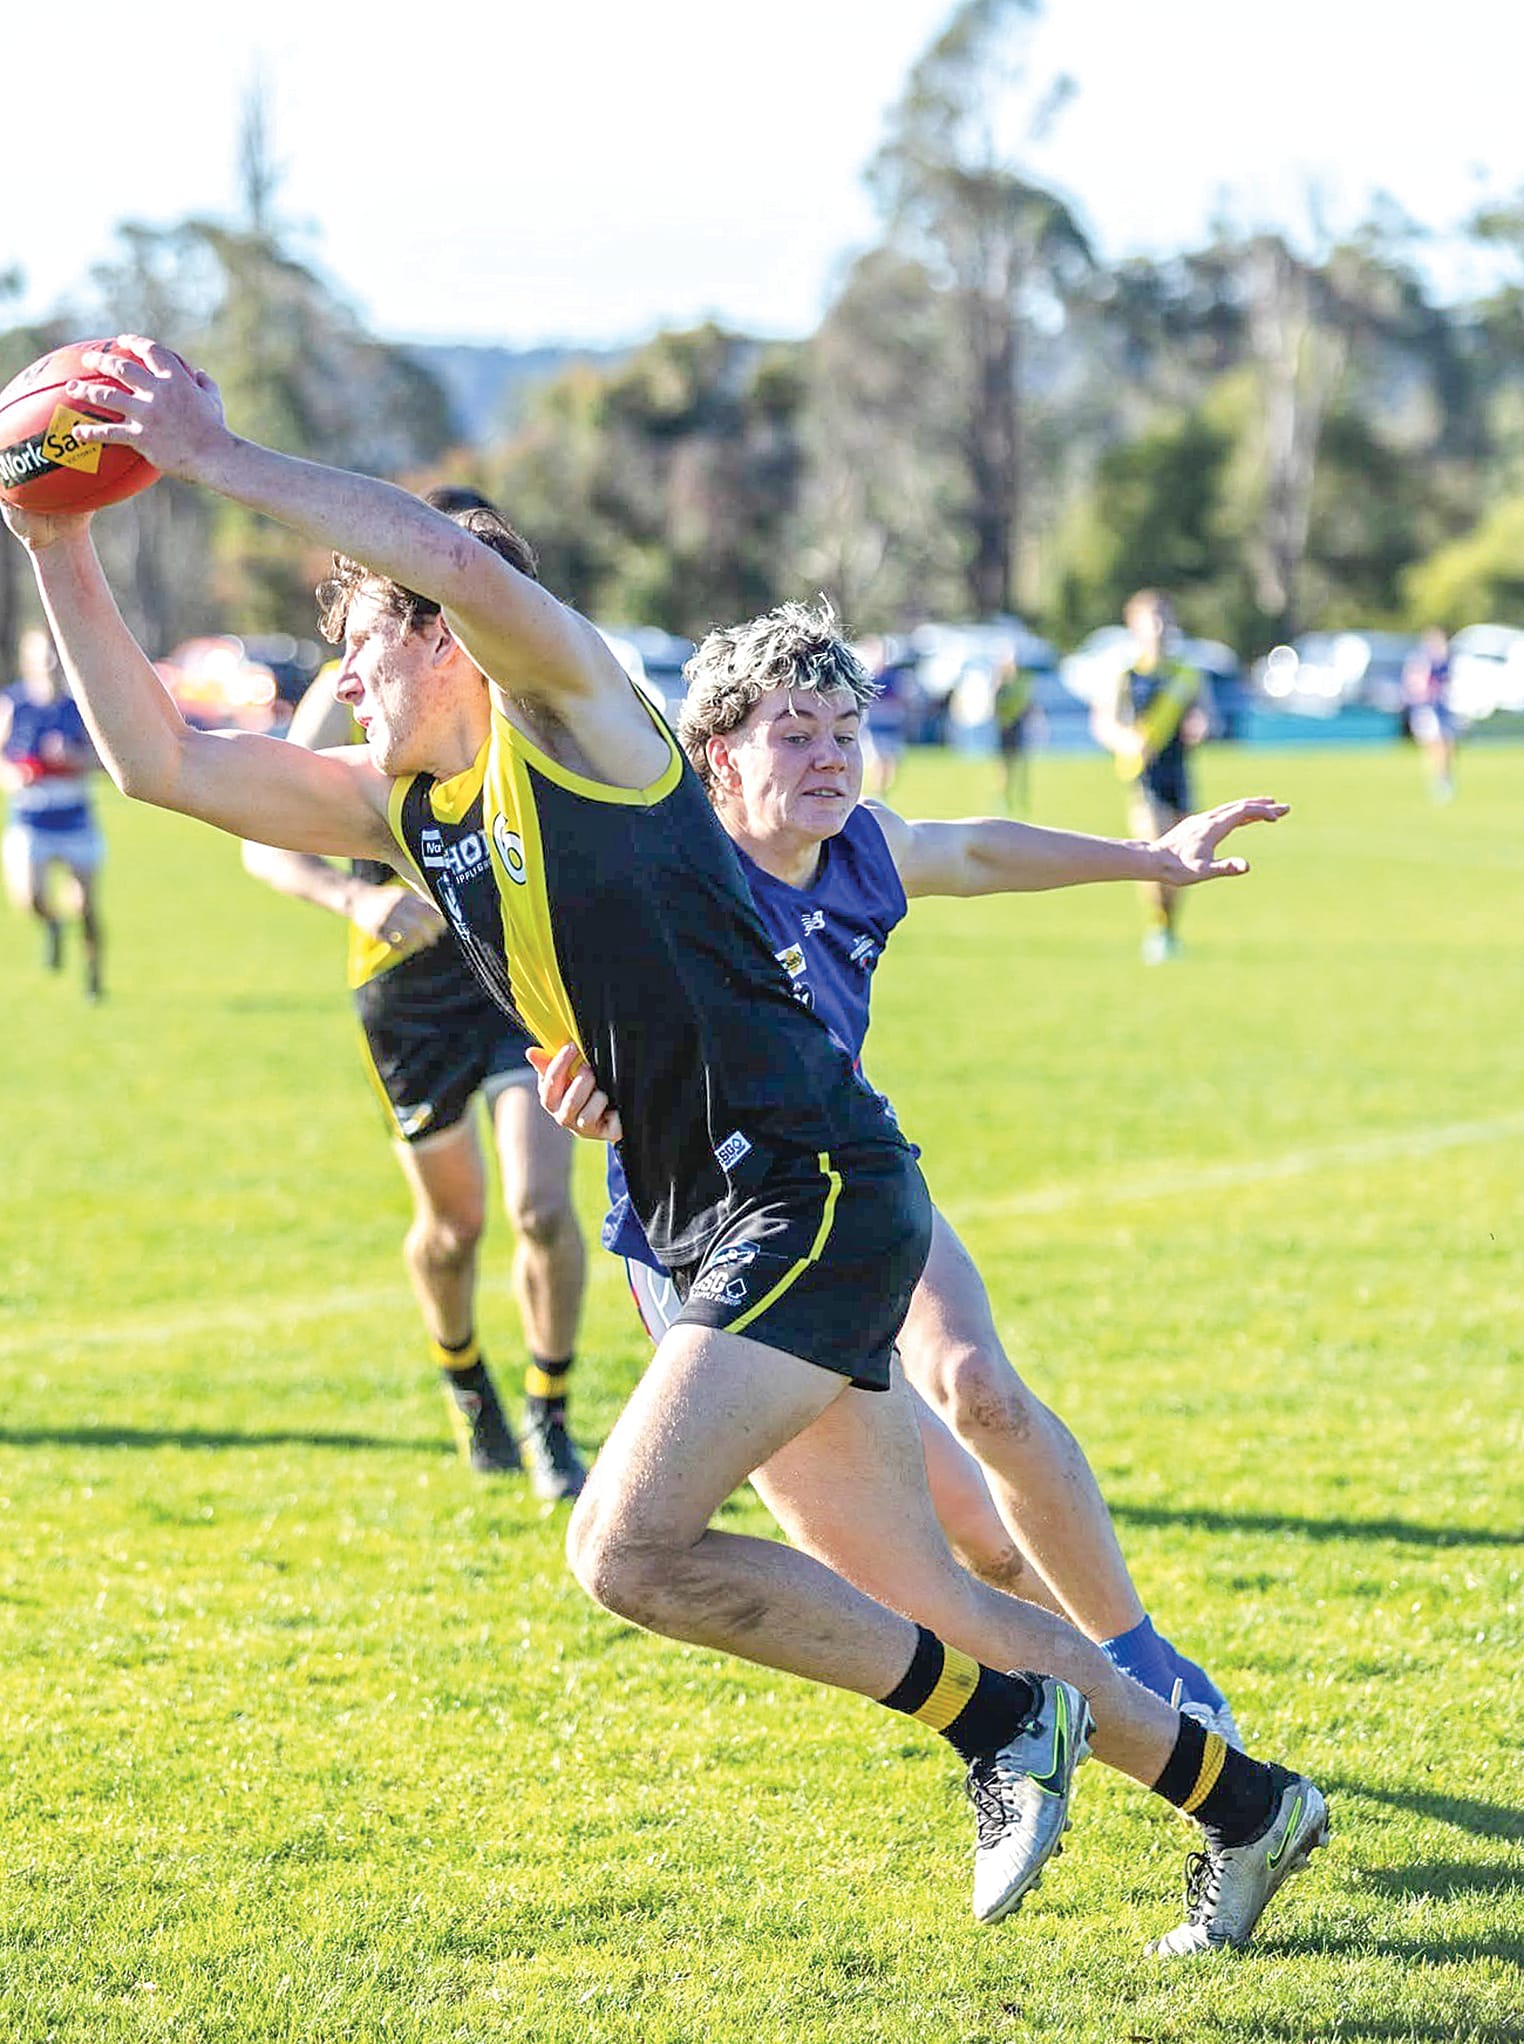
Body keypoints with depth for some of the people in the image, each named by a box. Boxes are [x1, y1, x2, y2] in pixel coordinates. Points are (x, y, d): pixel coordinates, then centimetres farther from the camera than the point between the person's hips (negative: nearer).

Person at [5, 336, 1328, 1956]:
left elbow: (467, 564, -29)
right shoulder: (403, 808, 14)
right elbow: (161, 761, 14)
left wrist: (218, 457, -24)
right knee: (925, 1599, 10)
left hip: (816, 1194, -9)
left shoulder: (568, 718, -8)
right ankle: (1244, 1804, 23)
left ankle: (1001, 1720, -6)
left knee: (627, 1550, -18)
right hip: (720, 1227, 9)